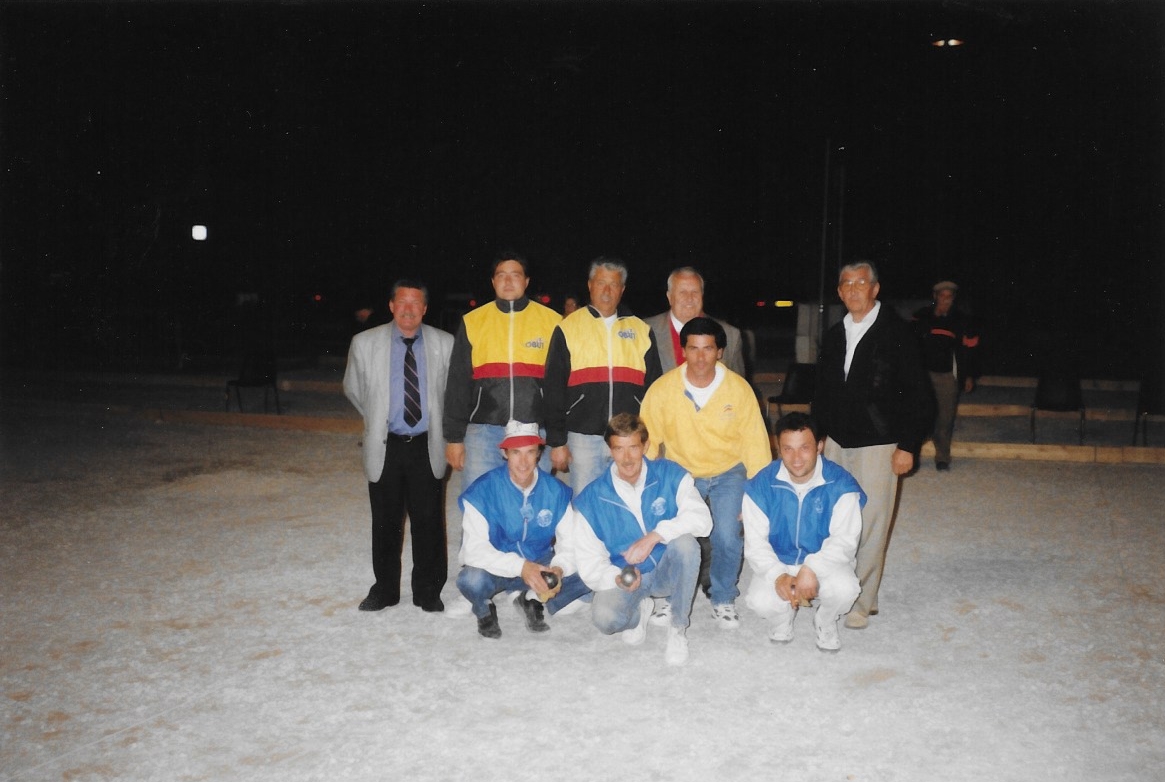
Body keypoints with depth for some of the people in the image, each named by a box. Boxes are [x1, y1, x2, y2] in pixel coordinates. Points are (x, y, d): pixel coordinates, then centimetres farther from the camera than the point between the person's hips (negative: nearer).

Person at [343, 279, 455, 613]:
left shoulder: (444, 344, -2)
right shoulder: (365, 343, -1)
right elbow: (353, 389, 14)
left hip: (427, 448, 0)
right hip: (385, 447, 1)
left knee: (429, 522, 4)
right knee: (385, 523, 10)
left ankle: (428, 591, 19)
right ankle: (385, 589, 26)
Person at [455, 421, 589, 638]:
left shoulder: (556, 491, -9)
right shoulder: (482, 491, -18)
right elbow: (474, 549, -25)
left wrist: (559, 568, -31)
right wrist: (520, 567, -38)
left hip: (541, 565, 3)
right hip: (497, 569, -2)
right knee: (471, 579, -35)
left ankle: (534, 601, 8)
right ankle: (485, 610, 3)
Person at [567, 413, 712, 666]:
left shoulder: (670, 475, -9)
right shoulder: (591, 499, -8)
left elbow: (701, 518, -23)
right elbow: (589, 560, -8)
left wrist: (655, 536, -36)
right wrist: (615, 578, -29)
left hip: (668, 572, 0)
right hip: (624, 577, 1)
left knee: (685, 542, -33)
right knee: (605, 617, -31)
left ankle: (679, 629, -11)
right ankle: (639, 611, 10)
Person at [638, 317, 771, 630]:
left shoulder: (739, 388, -15)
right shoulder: (662, 388, -15)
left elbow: (755, 444, -8)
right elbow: (647, 441, -6)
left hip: (728, 473, 0)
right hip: (680, 472, 0)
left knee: (727, 536, -17)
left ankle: (723, 599, 13)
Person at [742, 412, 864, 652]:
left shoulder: (841, 484, -17)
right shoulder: (761, 485, -13)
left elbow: (844, 540, -21)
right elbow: (755, 542, -13)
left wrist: (812, 569, -37)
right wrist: (777, 576, -29)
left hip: (825, 563, -1)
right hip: (778, 564, 1)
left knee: (844, 588, -33)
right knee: (759, 600, -28)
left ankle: (825, 621, 6)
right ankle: (783, 615, 13)